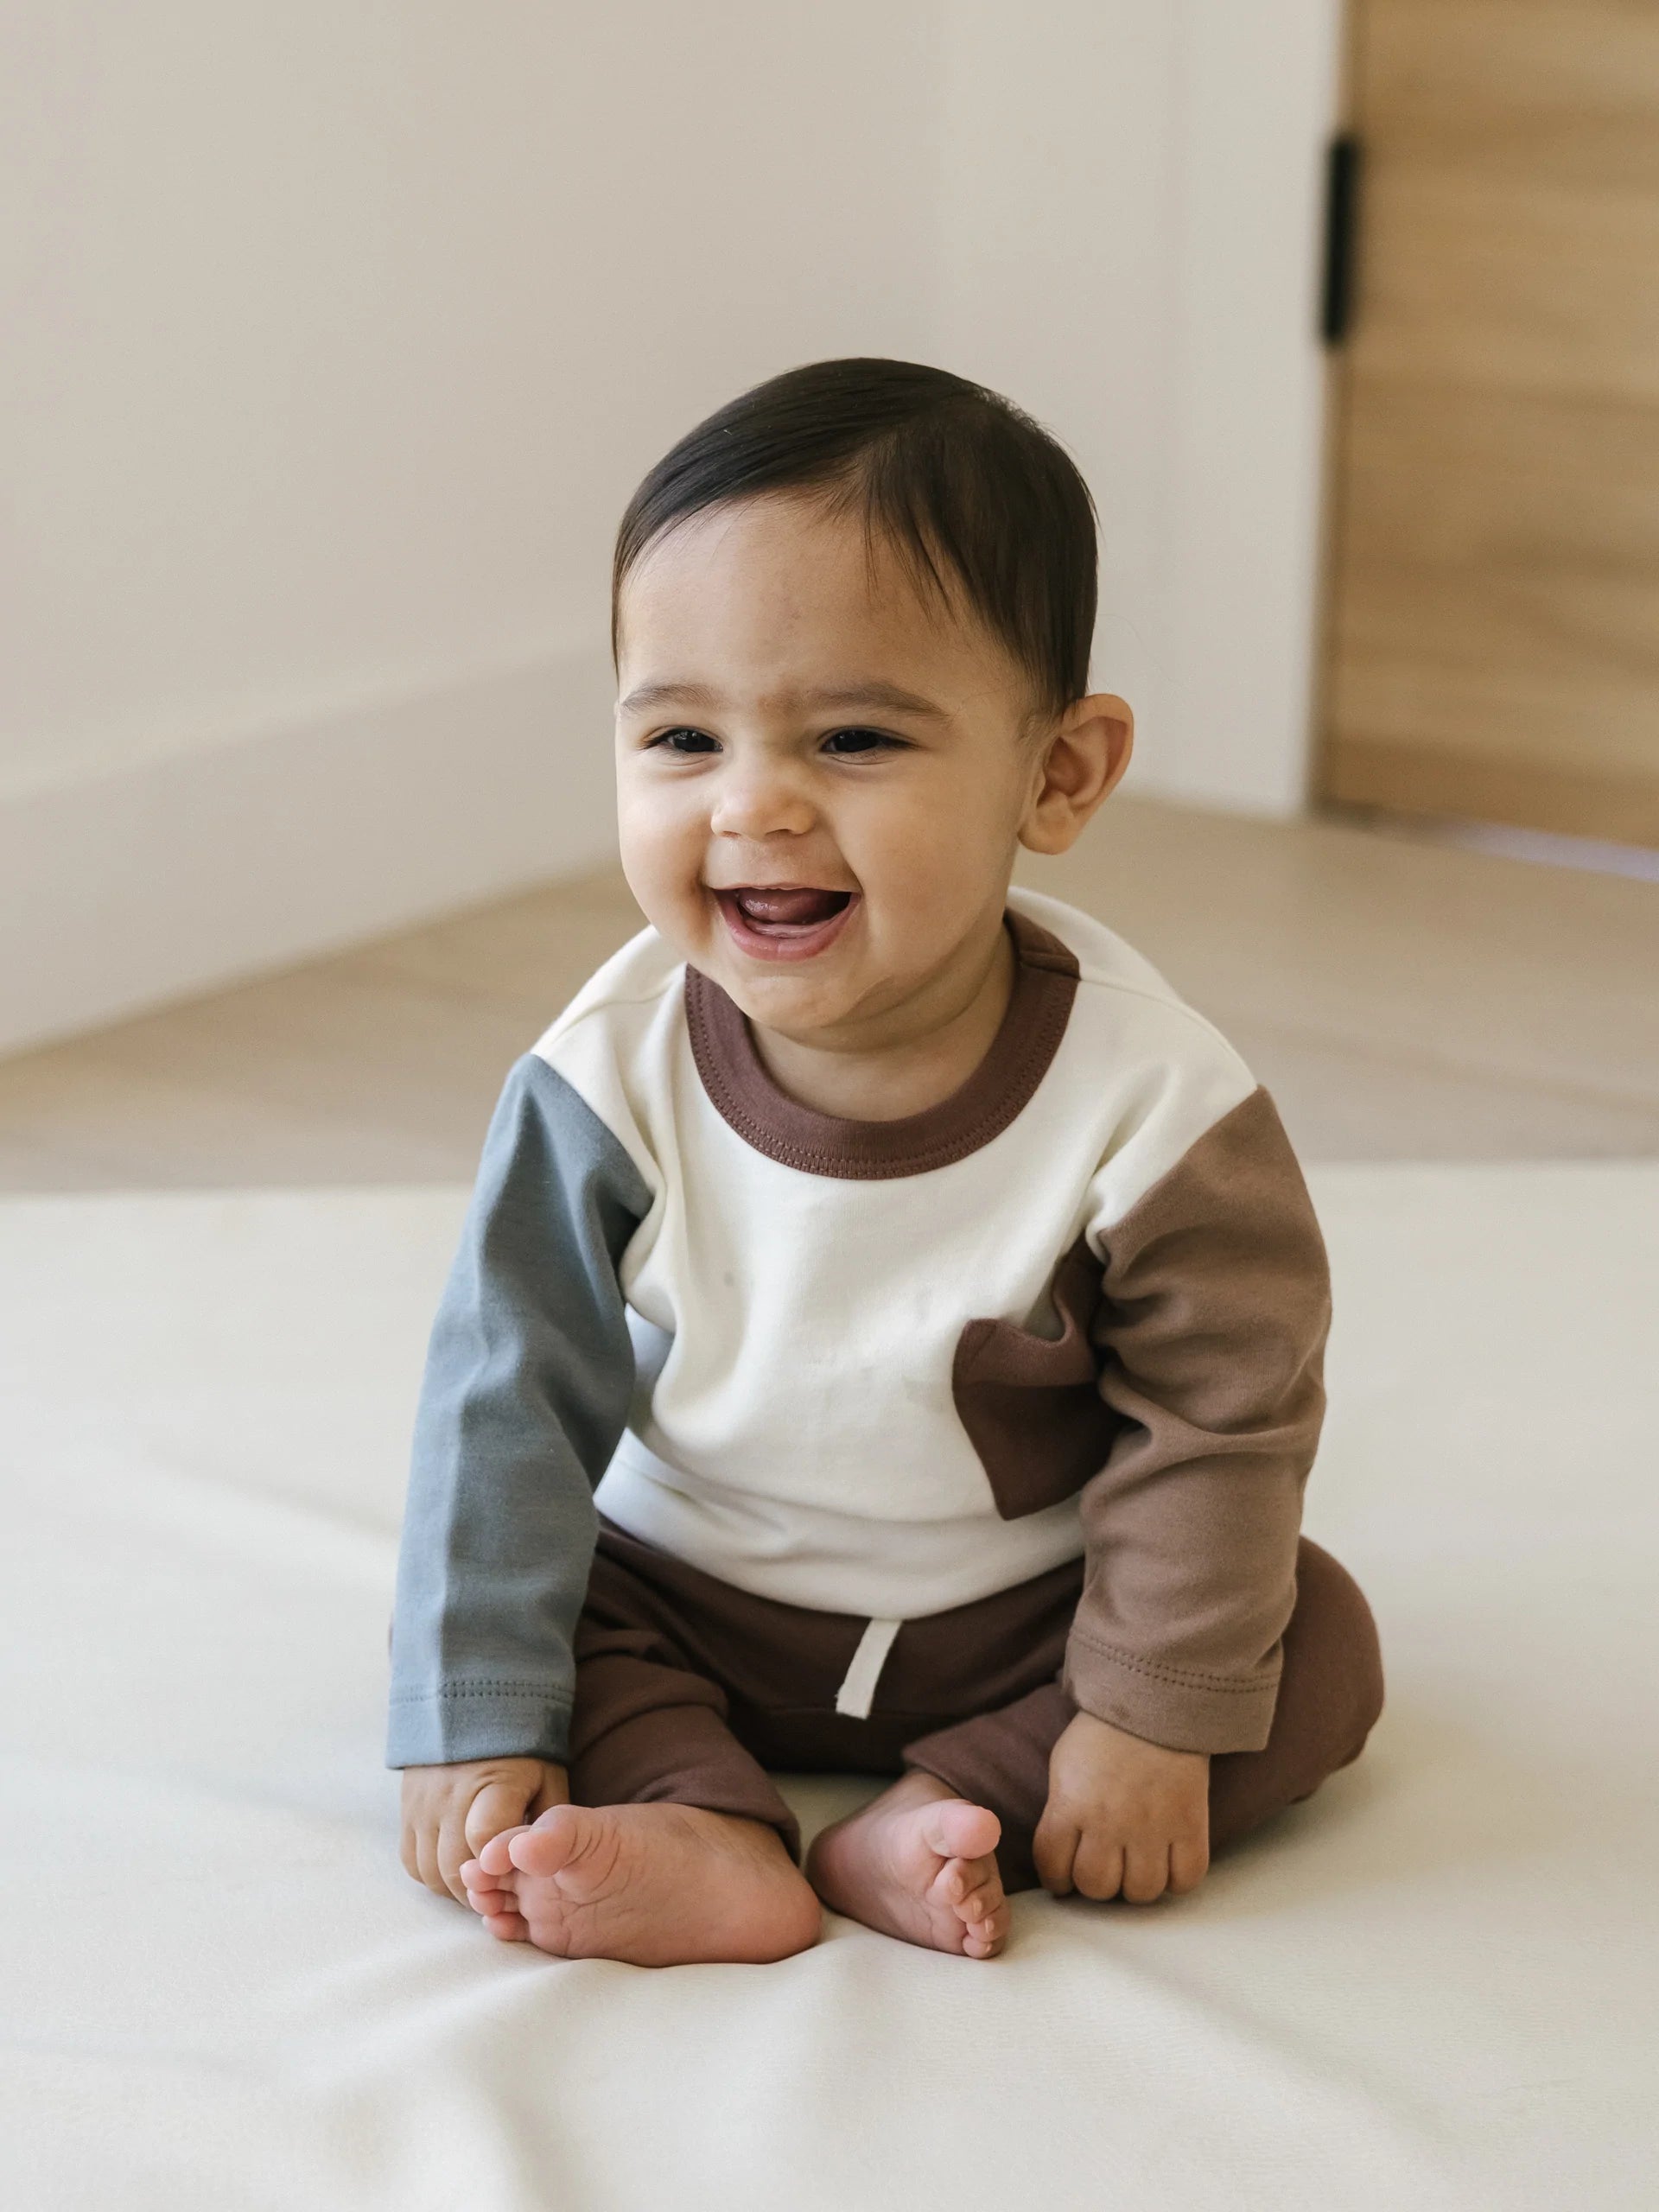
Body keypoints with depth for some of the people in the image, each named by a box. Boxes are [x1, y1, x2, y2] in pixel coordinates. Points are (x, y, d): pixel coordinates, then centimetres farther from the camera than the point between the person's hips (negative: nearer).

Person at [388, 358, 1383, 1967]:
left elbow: (1219, 1419, -15)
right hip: (688, 1610, 1)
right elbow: (509, 1402, -16)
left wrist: (1161, 1720, -16)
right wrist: (478, 1727, -20)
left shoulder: (1149, 1107, -26)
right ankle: (707, 1825, -29)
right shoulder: (612, 1077, -21)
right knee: (457, 1602, -17)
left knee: (1321, 1649, -17)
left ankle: (941, 1813, -23)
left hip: (1020, 1626, -1)